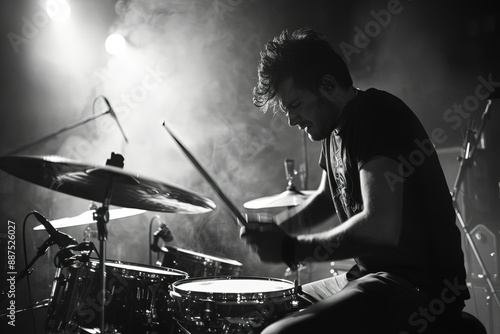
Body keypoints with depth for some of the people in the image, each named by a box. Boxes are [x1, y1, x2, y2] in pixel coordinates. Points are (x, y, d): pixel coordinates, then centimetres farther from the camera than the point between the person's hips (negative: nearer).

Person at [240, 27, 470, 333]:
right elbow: (326, 199, 24)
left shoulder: (376, 116, -17)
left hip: (421, 289, -9)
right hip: (370, 274, 9)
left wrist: (292, 249, -18)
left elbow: (381, 227, -28)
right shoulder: (337, 127, 11)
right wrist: (276, 227, 6)